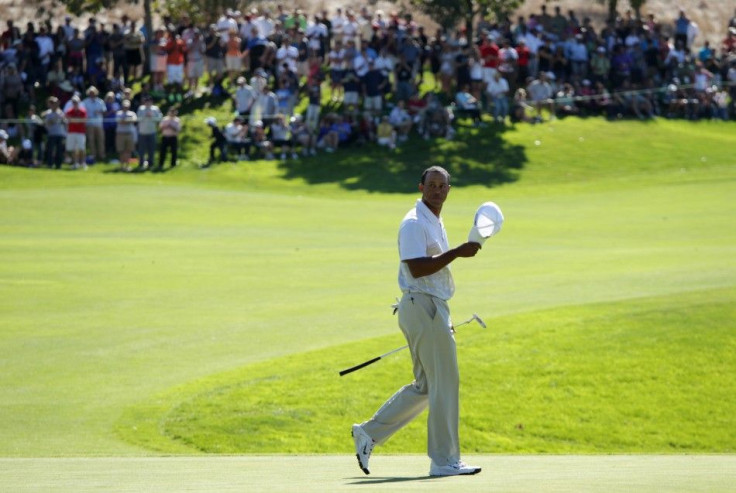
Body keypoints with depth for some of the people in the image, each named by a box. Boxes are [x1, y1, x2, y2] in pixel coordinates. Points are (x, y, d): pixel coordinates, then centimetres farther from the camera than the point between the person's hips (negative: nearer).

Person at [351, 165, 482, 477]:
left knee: (425, 387, 13)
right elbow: (417, 267, -24)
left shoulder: (435, 223, 19)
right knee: (445, 383, -8)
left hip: (432, 310, 10)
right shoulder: (414, 223, -13)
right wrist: (458, 252, -27)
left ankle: (369, 433, 18)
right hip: (422, 308, -10)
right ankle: (444, 461, -3)